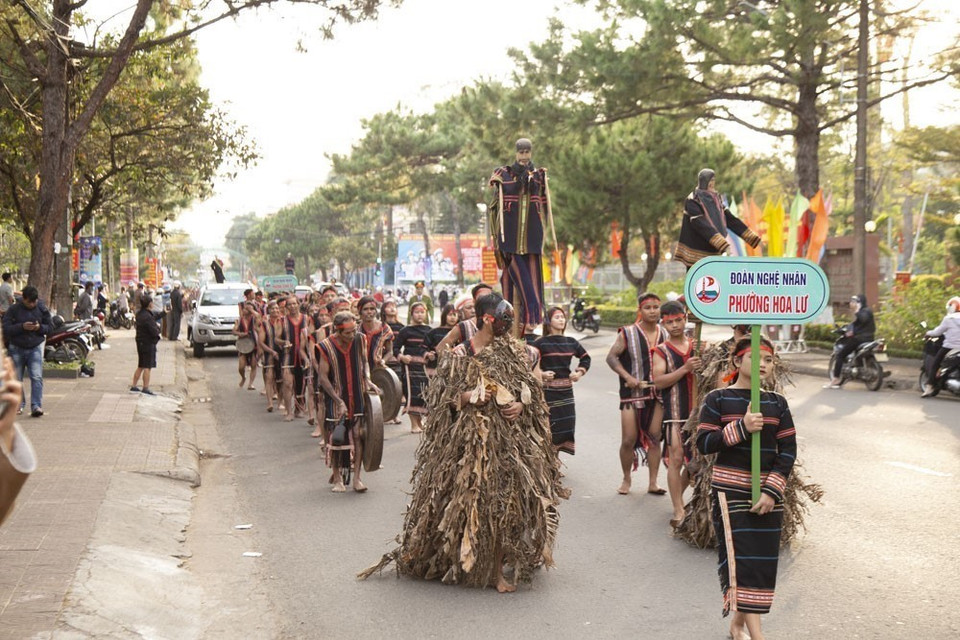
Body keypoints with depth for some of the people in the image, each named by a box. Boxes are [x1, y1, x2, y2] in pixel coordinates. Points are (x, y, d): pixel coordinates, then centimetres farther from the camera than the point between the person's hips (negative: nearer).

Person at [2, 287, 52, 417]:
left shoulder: (42, 309, -1)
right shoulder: (14, 309, -6)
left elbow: (50, 327, 6)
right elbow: (5, 329, -10)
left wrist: (40, 327, -15)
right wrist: (22, 327, -24)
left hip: (35, 348, 0)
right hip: (16, 348, 1)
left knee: (37, 377, -13)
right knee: (16, 379, 9)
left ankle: (36, 406, -14)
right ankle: (19, 405, 25)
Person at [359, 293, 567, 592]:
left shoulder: (513, 351, 8)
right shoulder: (461, 354, -2)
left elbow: (529, 386, 13)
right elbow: (442, 397, -1)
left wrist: (521, 404, -6)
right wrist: (467, 397, -18)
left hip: (510, 435, 3)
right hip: (471, 436, -3)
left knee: (504, 498, -2)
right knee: (470, 498, -3)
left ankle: (497, 569, 6)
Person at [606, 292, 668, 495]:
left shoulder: (665, 334, 6)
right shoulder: (628, 333, -4)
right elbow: (611, 357, -5)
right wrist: (627, 377, -16)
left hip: (657, 393, 3)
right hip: (632, 394, -3)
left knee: (655, 437, 3)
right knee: (628, 440, -2)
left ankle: (653, 483, 11)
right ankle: (626, 479, 18)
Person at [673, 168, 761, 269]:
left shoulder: (715, 199, 11)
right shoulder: (692, 201, -12)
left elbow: (731, 219, 10)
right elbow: (702, 225, -23)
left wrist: (753, 237, 4)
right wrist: (723, 244, -33)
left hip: (712, 253, 7)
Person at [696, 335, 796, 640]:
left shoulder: (777, 403, 6)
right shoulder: (718, 399, -3)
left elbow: (788, 451, 3)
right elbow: (703, 444, -8)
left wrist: (772, 492, -8)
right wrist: (740, 428, -19)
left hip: (768, 493, 4)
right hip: (730, 490, -4)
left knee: (763, 560, 8)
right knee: (740, 558, -10)